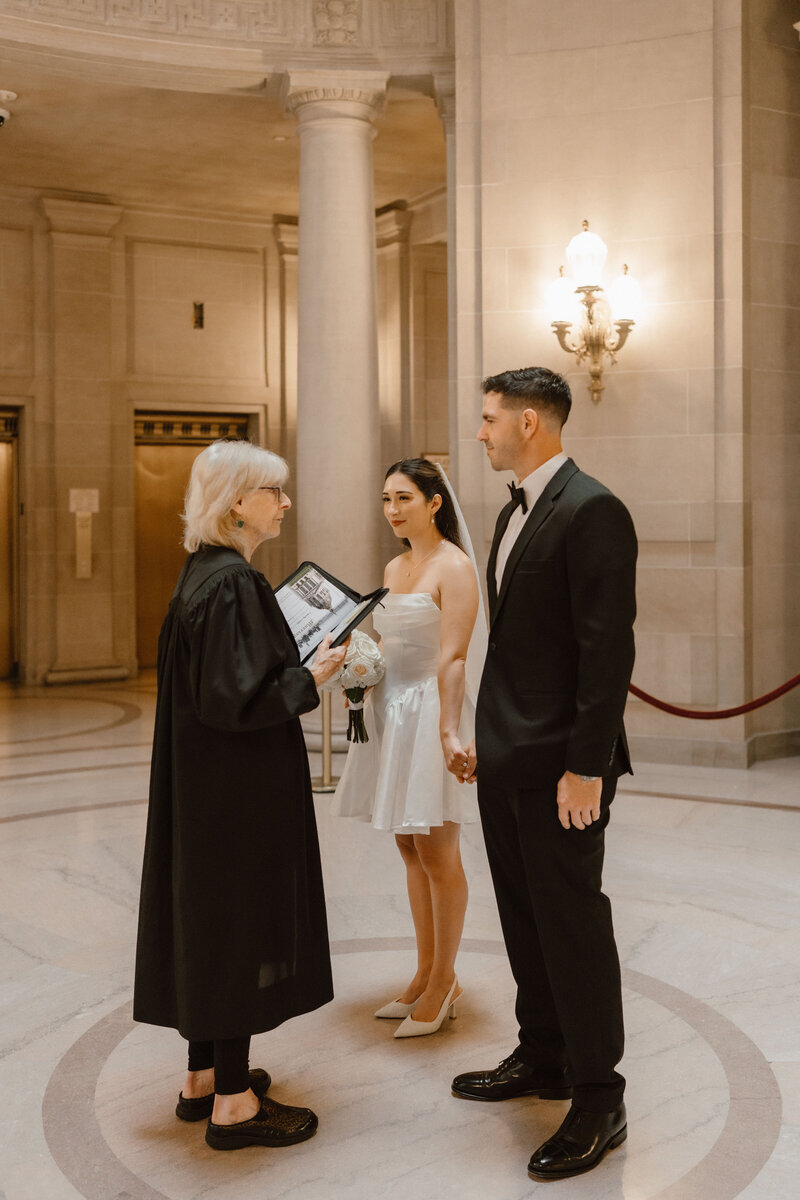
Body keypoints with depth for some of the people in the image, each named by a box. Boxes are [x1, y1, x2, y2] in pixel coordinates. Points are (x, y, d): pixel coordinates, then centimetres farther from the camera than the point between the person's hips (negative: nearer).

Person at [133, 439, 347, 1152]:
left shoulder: (205, 573, 9)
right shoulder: (231, 582, -21)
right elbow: (233, 697, -25)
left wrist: (296, 660, 15)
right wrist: (311, 678, -14)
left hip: (206, 783, 10)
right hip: (241, 788, -10)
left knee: (210, 916, 17)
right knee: (240, 915, 0)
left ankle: (206, 1074, 31)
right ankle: (231, 1104, 13)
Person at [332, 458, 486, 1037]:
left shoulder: (454, 567, -11)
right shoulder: (395, 567, 13)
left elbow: (453, 658, -18)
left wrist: (449, 733, -24)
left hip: (432, 711, -8)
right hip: (391, 710, 8)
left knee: (437, 853, 0)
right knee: (410, 848, 13)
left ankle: (444, 980, 15)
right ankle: (426, 973, 25)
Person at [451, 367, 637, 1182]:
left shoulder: (592, 512, -16)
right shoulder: (515, 512, 14)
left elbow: (608, 649, -20)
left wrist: (585, 767, -22)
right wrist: (485, 734, 17)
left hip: (558, 763, -9)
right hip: (506, 757, 9)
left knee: (572, 923, 1)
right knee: (523, 915, 18)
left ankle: (597, 1101, 16)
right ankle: (541, 1059, 35)